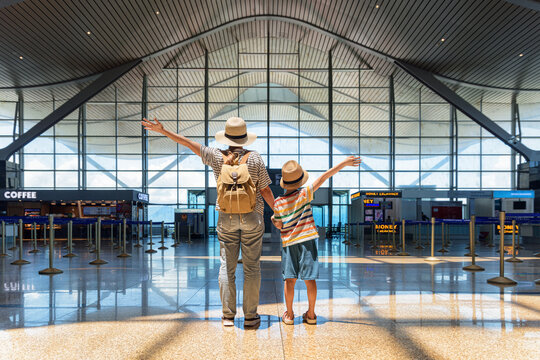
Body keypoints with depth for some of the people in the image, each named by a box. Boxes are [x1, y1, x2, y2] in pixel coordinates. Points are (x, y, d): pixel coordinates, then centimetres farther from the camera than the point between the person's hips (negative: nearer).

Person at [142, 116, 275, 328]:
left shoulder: (217, 157, -2)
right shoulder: (254, 158, -5)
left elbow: (190, 144, 4)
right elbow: (265, 191, -3)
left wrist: (163, 131, 13)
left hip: (226, 217, 1)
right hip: (252, 217, -1)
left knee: (227, 267, 8)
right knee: (251, 267, 5)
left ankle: (228, 316, 12)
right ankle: (250, 316, 11)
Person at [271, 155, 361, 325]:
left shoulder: (278, 203, -6)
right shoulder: (304, 194, -11)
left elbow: (278, 225, 1)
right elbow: (323, 177, -14)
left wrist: (274, 219, 24)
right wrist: (343, 163, -14)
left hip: (289, 243, 1)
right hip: (307, 241, -1)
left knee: (290, 279, 8)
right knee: (310, 279, 7)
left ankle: (289, 314, 16)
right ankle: (311, 314, 16)